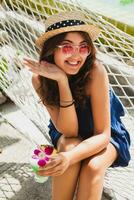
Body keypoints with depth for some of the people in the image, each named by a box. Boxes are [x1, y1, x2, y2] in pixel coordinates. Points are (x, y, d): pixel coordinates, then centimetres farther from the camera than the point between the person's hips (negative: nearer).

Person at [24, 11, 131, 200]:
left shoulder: (95, 70, -31)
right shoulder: (40, 79, -23)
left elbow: (103, 135, -28)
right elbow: (68, 131, -28)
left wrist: (69, 158, -47)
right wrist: (62, 80, -39)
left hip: (101, 137, -1)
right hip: (67, 135, 2)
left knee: (92, 166, -31)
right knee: (69, 146, -31)